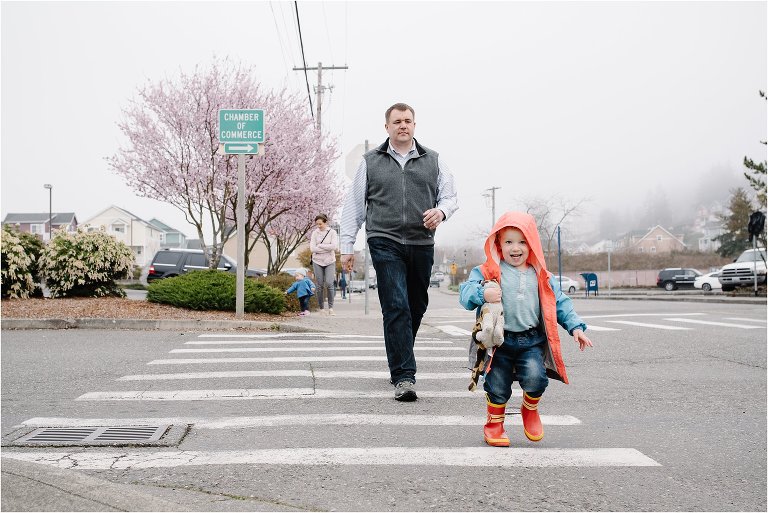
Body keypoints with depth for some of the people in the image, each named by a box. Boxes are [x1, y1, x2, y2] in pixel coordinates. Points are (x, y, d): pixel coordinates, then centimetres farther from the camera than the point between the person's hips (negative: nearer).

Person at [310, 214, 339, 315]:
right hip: (317, 261, 1)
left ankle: (331, 307, -3)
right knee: (320, 285, 1)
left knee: (329, 283, -13)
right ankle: (321, 309, 8)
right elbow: (312, 248, -8)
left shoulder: (332, 232, -1)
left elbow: (334, 246, -14)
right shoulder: (315, 233, 2)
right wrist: (327, 249, -11)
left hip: (329, 261, -1)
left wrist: (320, 246, -10)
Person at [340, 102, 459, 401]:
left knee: (416, 308, 9)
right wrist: (347, 246, 4)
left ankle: (399, 364, 28)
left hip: (422, 244, 3)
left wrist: (441, 211, -10)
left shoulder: (433, 161, 14)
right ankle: (404, 376, -12)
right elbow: (354, 206, 10)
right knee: (396, 307, -12)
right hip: (385, 242, -3)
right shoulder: (370, 162, 10)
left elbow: (450, 196, 14)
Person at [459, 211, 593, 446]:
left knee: (535, 378, -19)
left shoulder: (541, 277, 11)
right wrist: (483, 294, -29)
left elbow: (560, 303, 14)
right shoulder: (487, 272, 1)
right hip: (499, 341, -1)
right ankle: (494, 423, 28)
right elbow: (466, 292, -9)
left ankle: (530, 410, 14)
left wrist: (575, 326, 4)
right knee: (497, 385, 0)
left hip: (532, 341, 1)